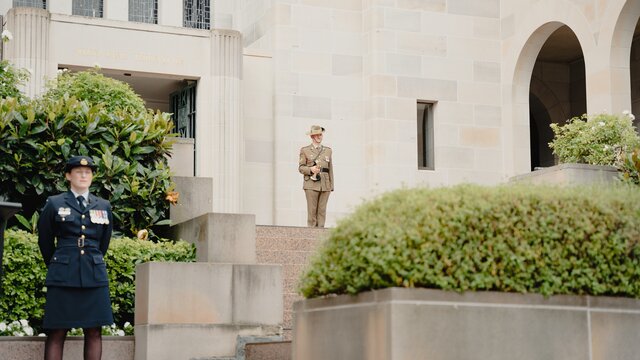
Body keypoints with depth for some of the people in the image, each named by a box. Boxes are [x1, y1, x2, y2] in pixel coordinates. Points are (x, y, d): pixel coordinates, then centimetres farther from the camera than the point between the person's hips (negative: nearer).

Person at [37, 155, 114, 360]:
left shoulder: (104, 206, 13)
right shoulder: (54, 204, 5)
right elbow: (45, 242, 14)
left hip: (94, 275, 3)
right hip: (63, 276, -2)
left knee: (94, 332, 1)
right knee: (57, 333, -4)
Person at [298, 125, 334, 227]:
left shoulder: (328, 150, 15)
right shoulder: (305, 150, 7)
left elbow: (330, 169, 14)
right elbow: (301, 168, 5)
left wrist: (331, 186, 8)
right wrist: (311, 169, -16)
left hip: (325, 185, 3)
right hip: (311, 185, -3)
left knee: (322, 210, 1)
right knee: (312, 210, -5)